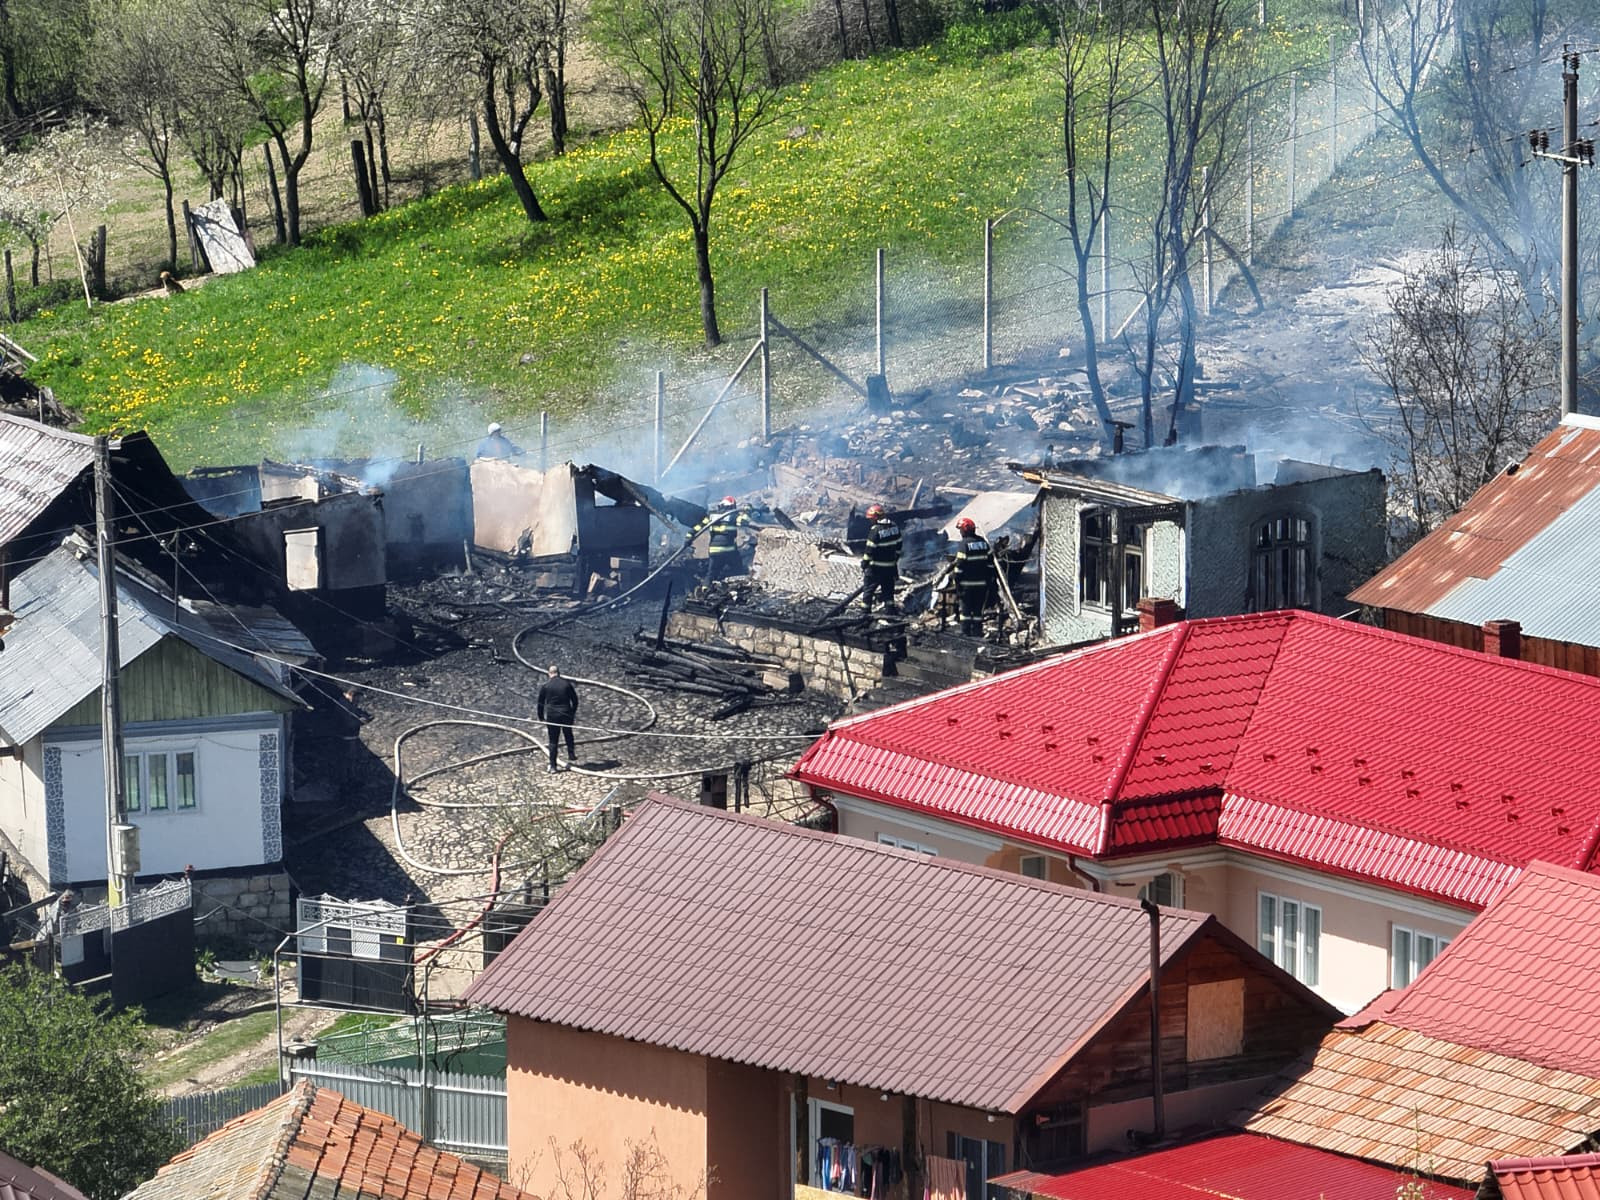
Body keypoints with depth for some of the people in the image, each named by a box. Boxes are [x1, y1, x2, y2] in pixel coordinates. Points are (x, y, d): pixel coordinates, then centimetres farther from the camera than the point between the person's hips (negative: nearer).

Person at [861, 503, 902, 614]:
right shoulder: (894, 527, 3)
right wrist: (895, 559, 24)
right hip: (891, 566, 6)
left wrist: (864, 564, -7)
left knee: (868, 588, 4)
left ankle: (865, 611, 5)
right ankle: (890, 610, 16)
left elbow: (870, 550, -17)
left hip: (877, 567, -6)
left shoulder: (875, 530, -18)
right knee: (888, 590, 15)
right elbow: (898, 545, 13)